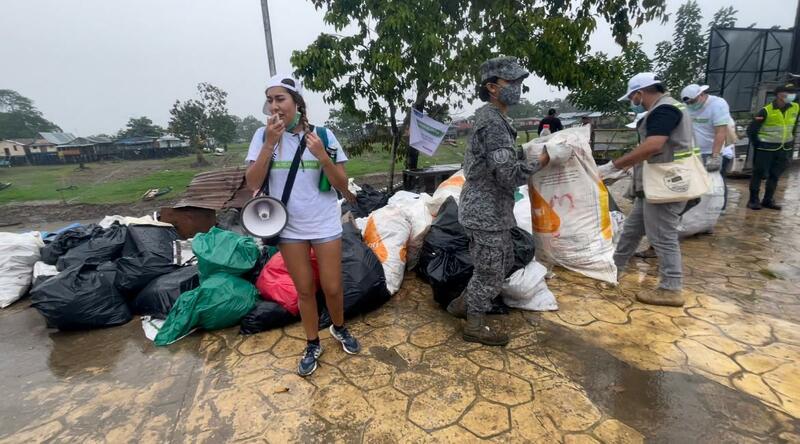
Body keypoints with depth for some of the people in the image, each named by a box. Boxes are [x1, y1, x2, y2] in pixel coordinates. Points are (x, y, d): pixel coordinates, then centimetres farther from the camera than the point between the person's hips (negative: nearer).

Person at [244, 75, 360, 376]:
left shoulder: (322, 135, -7)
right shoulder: (263, 135, -3)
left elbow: (343, 186, -6)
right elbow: (252, 184, -12)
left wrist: (321, 156, -22)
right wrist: (270, 142, -19)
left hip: (325, 225, -1)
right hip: (289, 228, 1)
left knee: (332, 288, 8)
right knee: (304, 290, 12)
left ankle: (339, 328, 39)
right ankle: (313, 346, 34)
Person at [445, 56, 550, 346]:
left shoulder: (494, 119, 14)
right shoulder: (493, 122, -19)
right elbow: (508, 175, -24)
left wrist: (528, 154, 7)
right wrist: (538, 163, -10)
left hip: (491, 209, 10)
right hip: (486, 213, -10)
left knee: (503, 263, 21)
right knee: (490, 271, 4)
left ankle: (462, 304, 33)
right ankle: (475, 326, 23)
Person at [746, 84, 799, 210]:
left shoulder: (795, 108, 2)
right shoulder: (766, 111, -14)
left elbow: (793, 128, 15)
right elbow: (752, 130, -9)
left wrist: (791, 145, 12)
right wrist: (759, 146, -4)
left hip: (784, 148, 5)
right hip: (766, 148, -5)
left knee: (775, 175, 10)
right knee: (759, 174, 1)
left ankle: (768, 200, 19)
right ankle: (753, 200, 7)